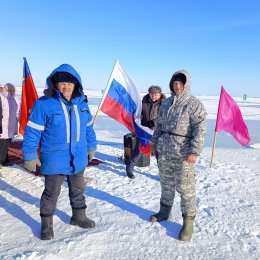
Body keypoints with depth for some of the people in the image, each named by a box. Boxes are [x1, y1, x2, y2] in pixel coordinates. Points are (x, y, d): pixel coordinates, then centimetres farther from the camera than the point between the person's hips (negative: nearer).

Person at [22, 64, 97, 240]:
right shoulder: (44, 104, -14)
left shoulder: (81, 103, 1)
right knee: (51, 193, 10)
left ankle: (79, 216, 42)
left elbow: (88, 128, 12)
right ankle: (47, 224, 32)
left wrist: (91, 147, 17)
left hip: (78, 158, 5)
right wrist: (30, 156, -10)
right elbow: (32, 132, -11)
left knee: (78, 190, 21)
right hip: (54, 160, -5)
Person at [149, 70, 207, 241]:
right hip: (164, 152, 6)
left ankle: (188, 222, 15)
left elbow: (200, 130, -16)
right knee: (166, 184, 19)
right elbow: (159, 125, 18)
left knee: (186, 188, 1)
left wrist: (195, 152, -22)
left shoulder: (194, 104, -9)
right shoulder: (167, 103, 11)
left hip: (183, 154, -6)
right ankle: (165, 211, 37)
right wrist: (154, 142, 17)